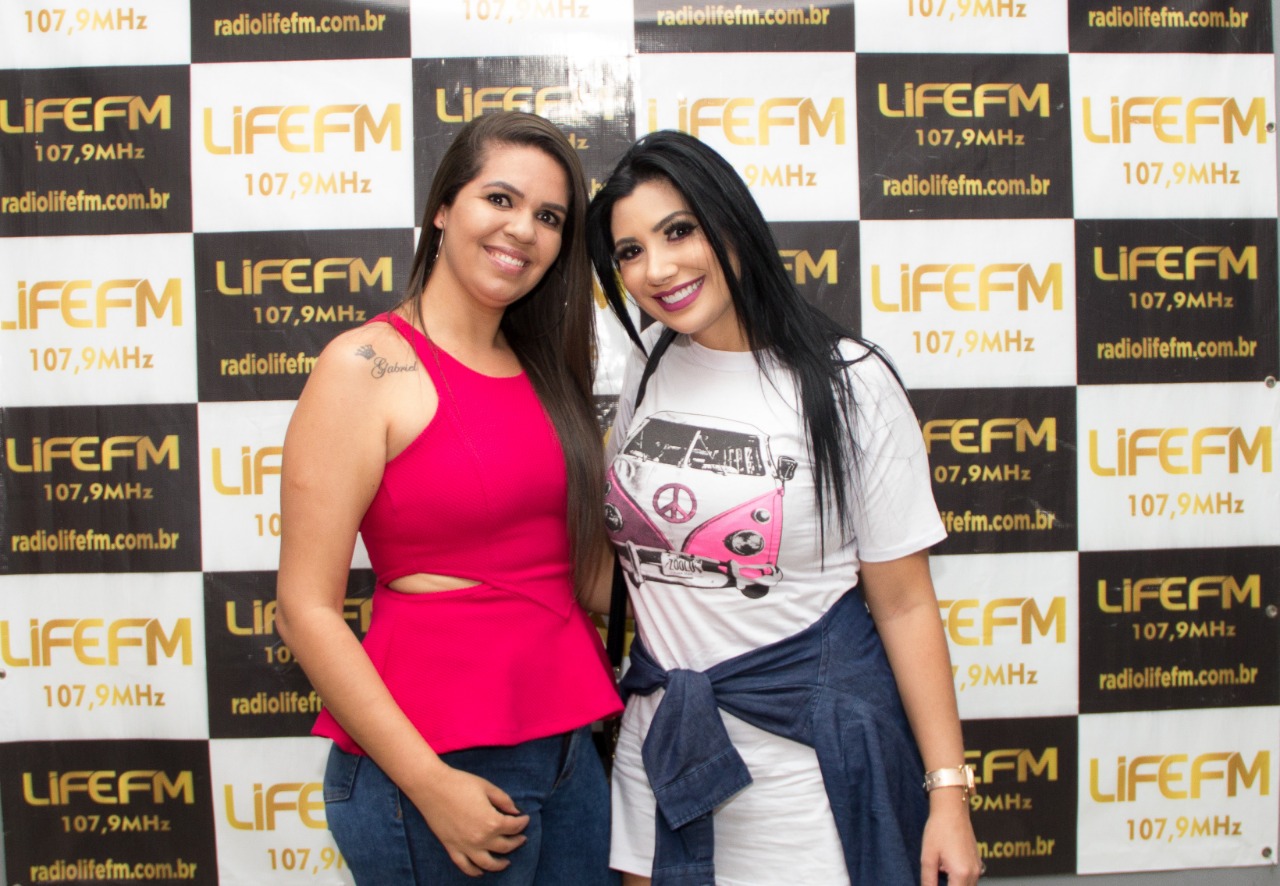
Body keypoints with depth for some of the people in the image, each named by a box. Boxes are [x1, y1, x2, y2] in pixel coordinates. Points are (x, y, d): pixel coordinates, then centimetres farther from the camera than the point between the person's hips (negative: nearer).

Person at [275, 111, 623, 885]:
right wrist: (429, 785, -14)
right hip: (438, 758, -6)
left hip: (571, 745, 6)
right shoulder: (367, 365, -9)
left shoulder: (547, 371, 10)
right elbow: (306, 609, -13)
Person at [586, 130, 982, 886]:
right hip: (661, 734, 5)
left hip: (808, 749, -4)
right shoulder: (648, 368, 1)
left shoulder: (846, 384, -12)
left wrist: (949, 791, -11)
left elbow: (905, 602, -10)